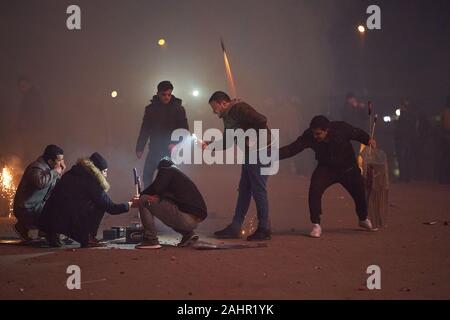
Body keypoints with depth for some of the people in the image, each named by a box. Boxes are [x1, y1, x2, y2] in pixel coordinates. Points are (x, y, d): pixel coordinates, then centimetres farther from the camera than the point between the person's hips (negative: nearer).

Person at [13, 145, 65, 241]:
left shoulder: (48, 168, 10)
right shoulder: (37, 168, -21)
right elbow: (41, 182, -45)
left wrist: (60, 174, -1)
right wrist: (55, 172, -30)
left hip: (37, 206, 10)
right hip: (26, 210, -10)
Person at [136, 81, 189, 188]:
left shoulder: (178, 108, -1)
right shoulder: (151, 109, 6)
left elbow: (184, 130, -4)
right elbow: (144, 130, 9)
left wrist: (176, 143, -19)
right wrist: (139, 148, 2)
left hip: (170, 151, -3)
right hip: (154, 150, 3)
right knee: (147, 177, 1)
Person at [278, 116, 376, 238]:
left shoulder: (341, 128, -27)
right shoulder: (309, 136, -25)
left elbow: (358, 134, -9)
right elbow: (292, 149, -27)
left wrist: (368, 140, -27)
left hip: (348, 168, 0)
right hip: (326, 169, 0)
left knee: (359, 192, 11)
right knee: (314, 191, -25)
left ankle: (363, 219, 43)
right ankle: (316, 225, -14)